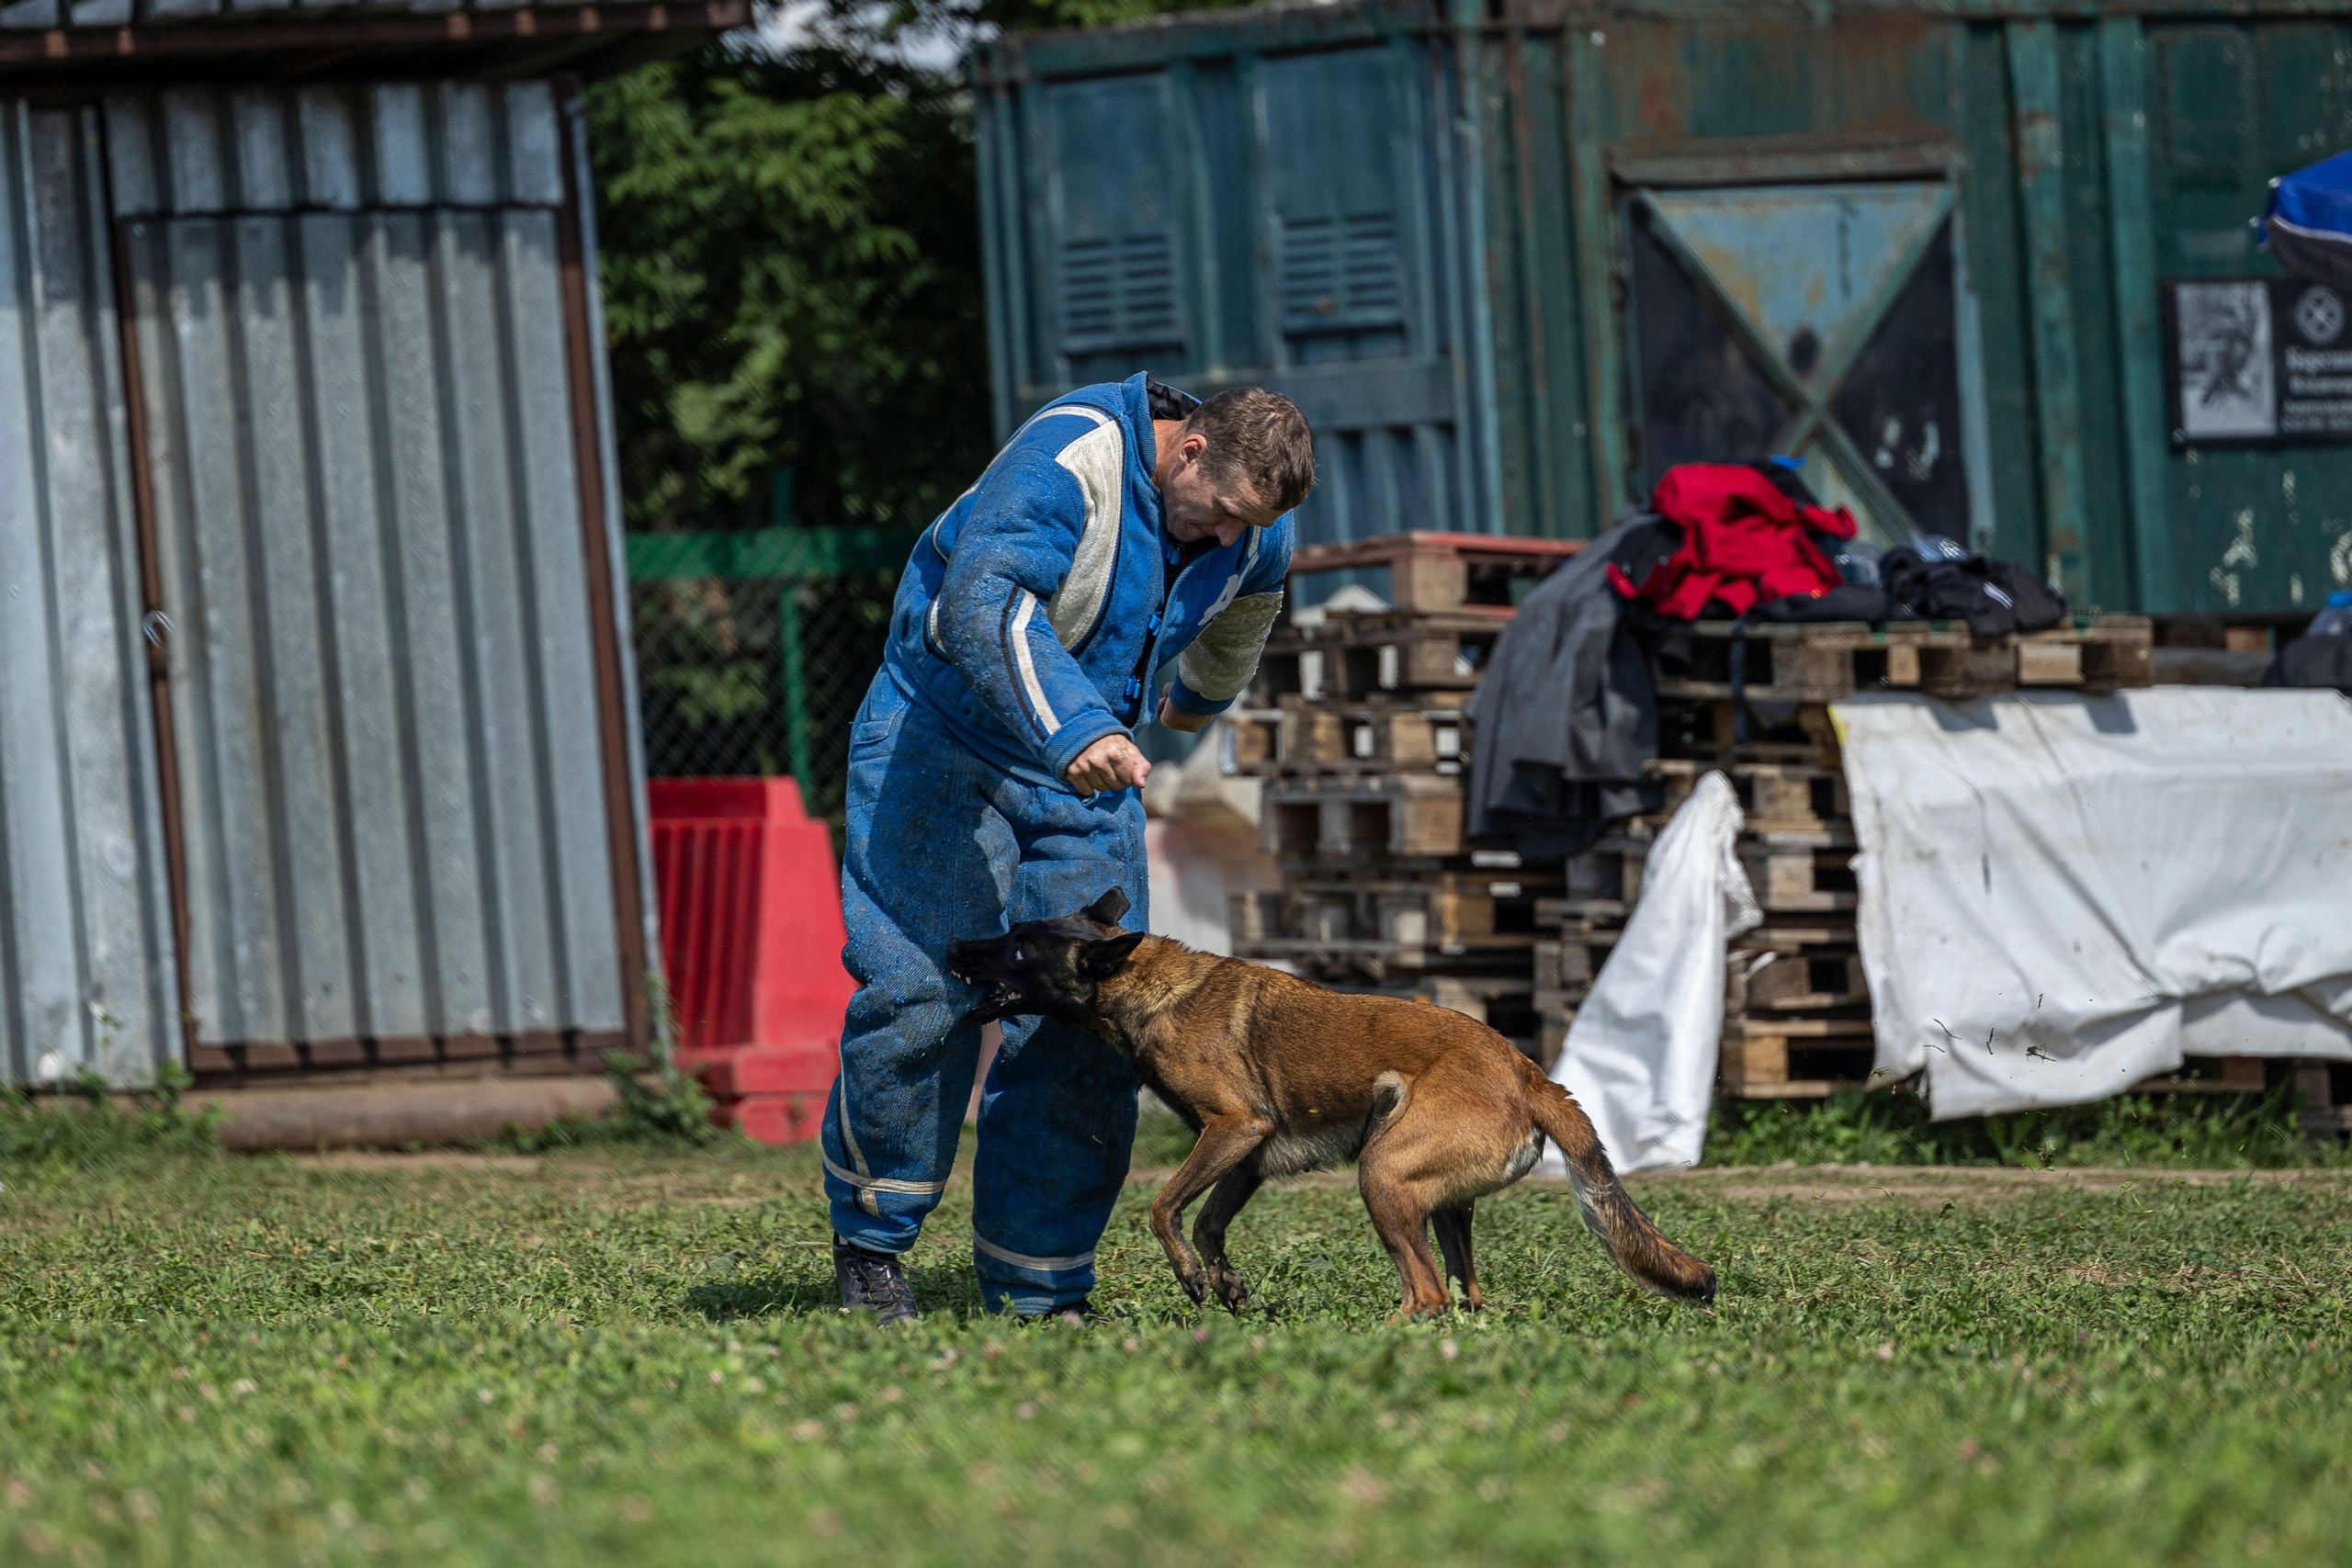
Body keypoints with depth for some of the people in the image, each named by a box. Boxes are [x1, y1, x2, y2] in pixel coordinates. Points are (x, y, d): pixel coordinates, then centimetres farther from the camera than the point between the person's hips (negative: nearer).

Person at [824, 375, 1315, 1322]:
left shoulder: (1256, 538, -1)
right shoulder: (1071, 455, -25)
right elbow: (984, 603, -39)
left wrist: (1200, 701, 42)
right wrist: (1072, 728, -50)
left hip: (1089, 768, 6)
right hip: (946, 740, -6)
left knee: (1083, 1025, -4)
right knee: (917, 993, -14)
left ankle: (1036, 1291, 2)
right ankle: (871, 1236, 6)